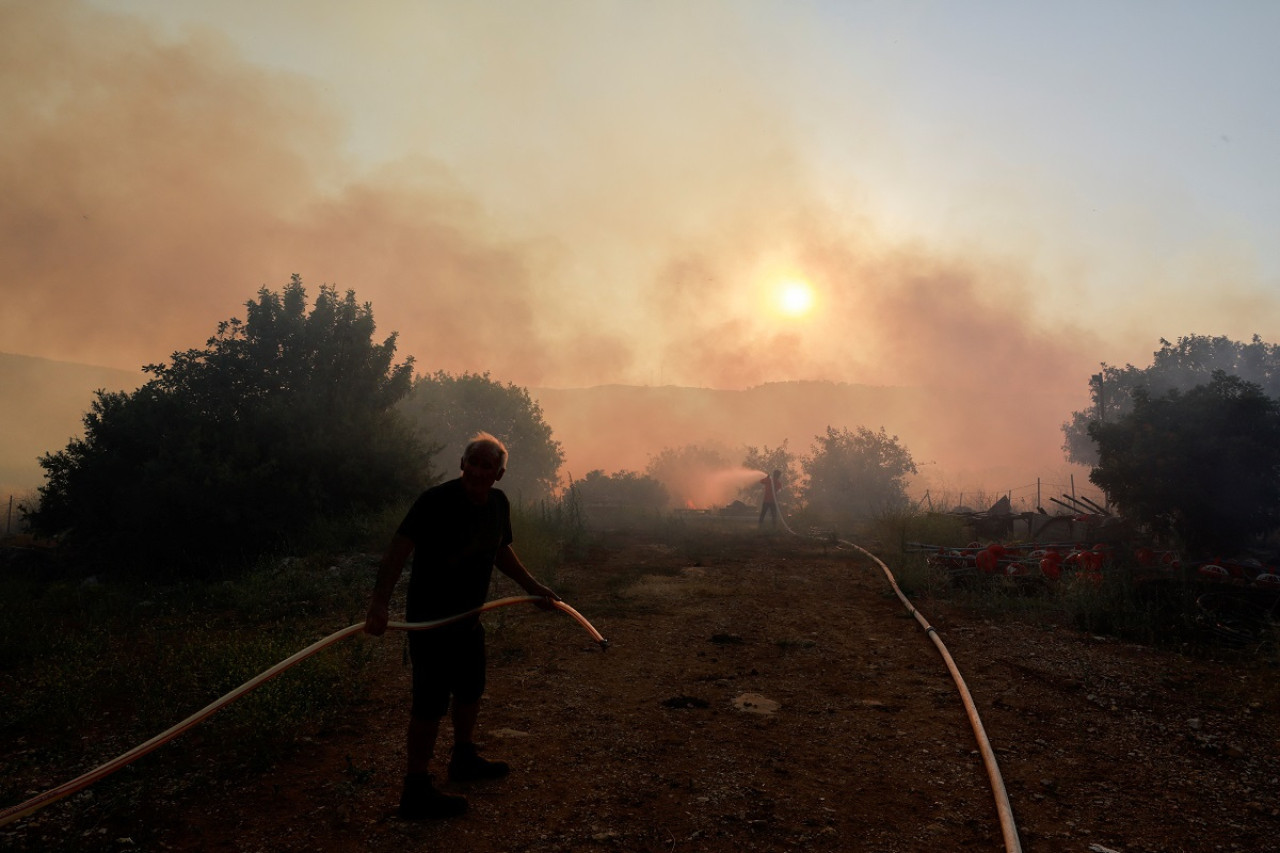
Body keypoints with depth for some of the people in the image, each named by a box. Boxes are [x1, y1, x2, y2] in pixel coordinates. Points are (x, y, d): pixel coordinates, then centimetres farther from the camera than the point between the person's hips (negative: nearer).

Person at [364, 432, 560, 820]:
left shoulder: (498, 503, 2)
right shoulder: (436, 500, -22)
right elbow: (398, 549, -30)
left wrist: (532, 586, 20)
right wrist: (379, 604, -40)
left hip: (468, 616, 9)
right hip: (430, 618, -8)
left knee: (471, 689, 21)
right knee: (431, 702, -4)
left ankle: (464, 759, 42)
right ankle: (417, 791, 9)